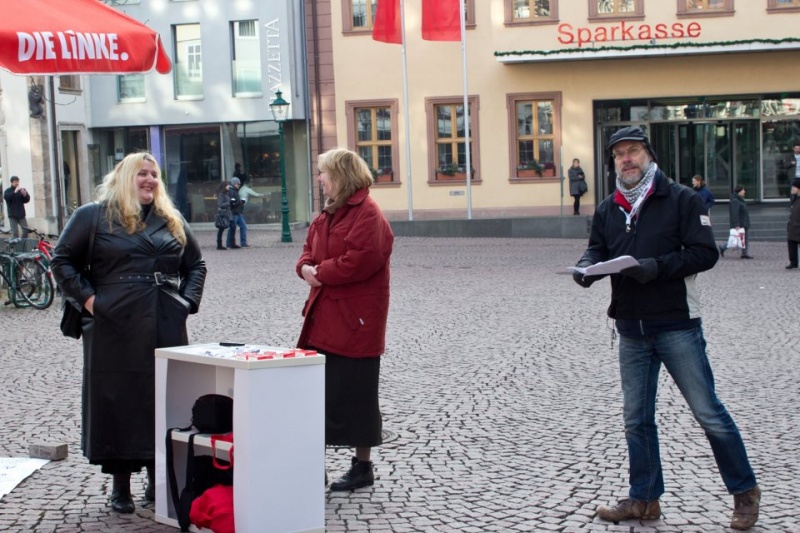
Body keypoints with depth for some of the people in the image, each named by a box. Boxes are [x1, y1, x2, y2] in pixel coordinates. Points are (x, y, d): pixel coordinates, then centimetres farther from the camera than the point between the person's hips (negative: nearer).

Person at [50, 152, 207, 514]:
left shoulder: (172, 221, 15)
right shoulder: (93, 216, 3)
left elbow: (196, 264, 21)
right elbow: (62, 261, 2)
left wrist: (188, 300, 6)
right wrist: (87, 298, -8)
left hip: (167, 328, 4)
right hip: (115, 329, -3)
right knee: (117, 398, 1)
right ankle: (120, 485, 10)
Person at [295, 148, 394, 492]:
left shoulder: (367, 214, -14)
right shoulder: (328, 214, 16)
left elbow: (360, 260, -24)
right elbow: (310, 250, 20)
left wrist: (321, 272, -13)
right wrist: (306, 267, -3)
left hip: (355, 321, -9)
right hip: (323, 317, 9)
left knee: (354, 394, 0)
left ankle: (363, 467, 14)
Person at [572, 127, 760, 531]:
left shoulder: (681, 199, -5)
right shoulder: (607, 209, 11)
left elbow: (704, 253, -11)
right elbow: (597, 251, 10)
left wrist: (658, 266, -23)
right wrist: (587, 269, -13)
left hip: (677, 326, -5)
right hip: (631, 330, 5)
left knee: (708, 413, 0)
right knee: (636, 418, 11)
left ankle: (745, 492, 15)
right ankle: (644, 498, 24)